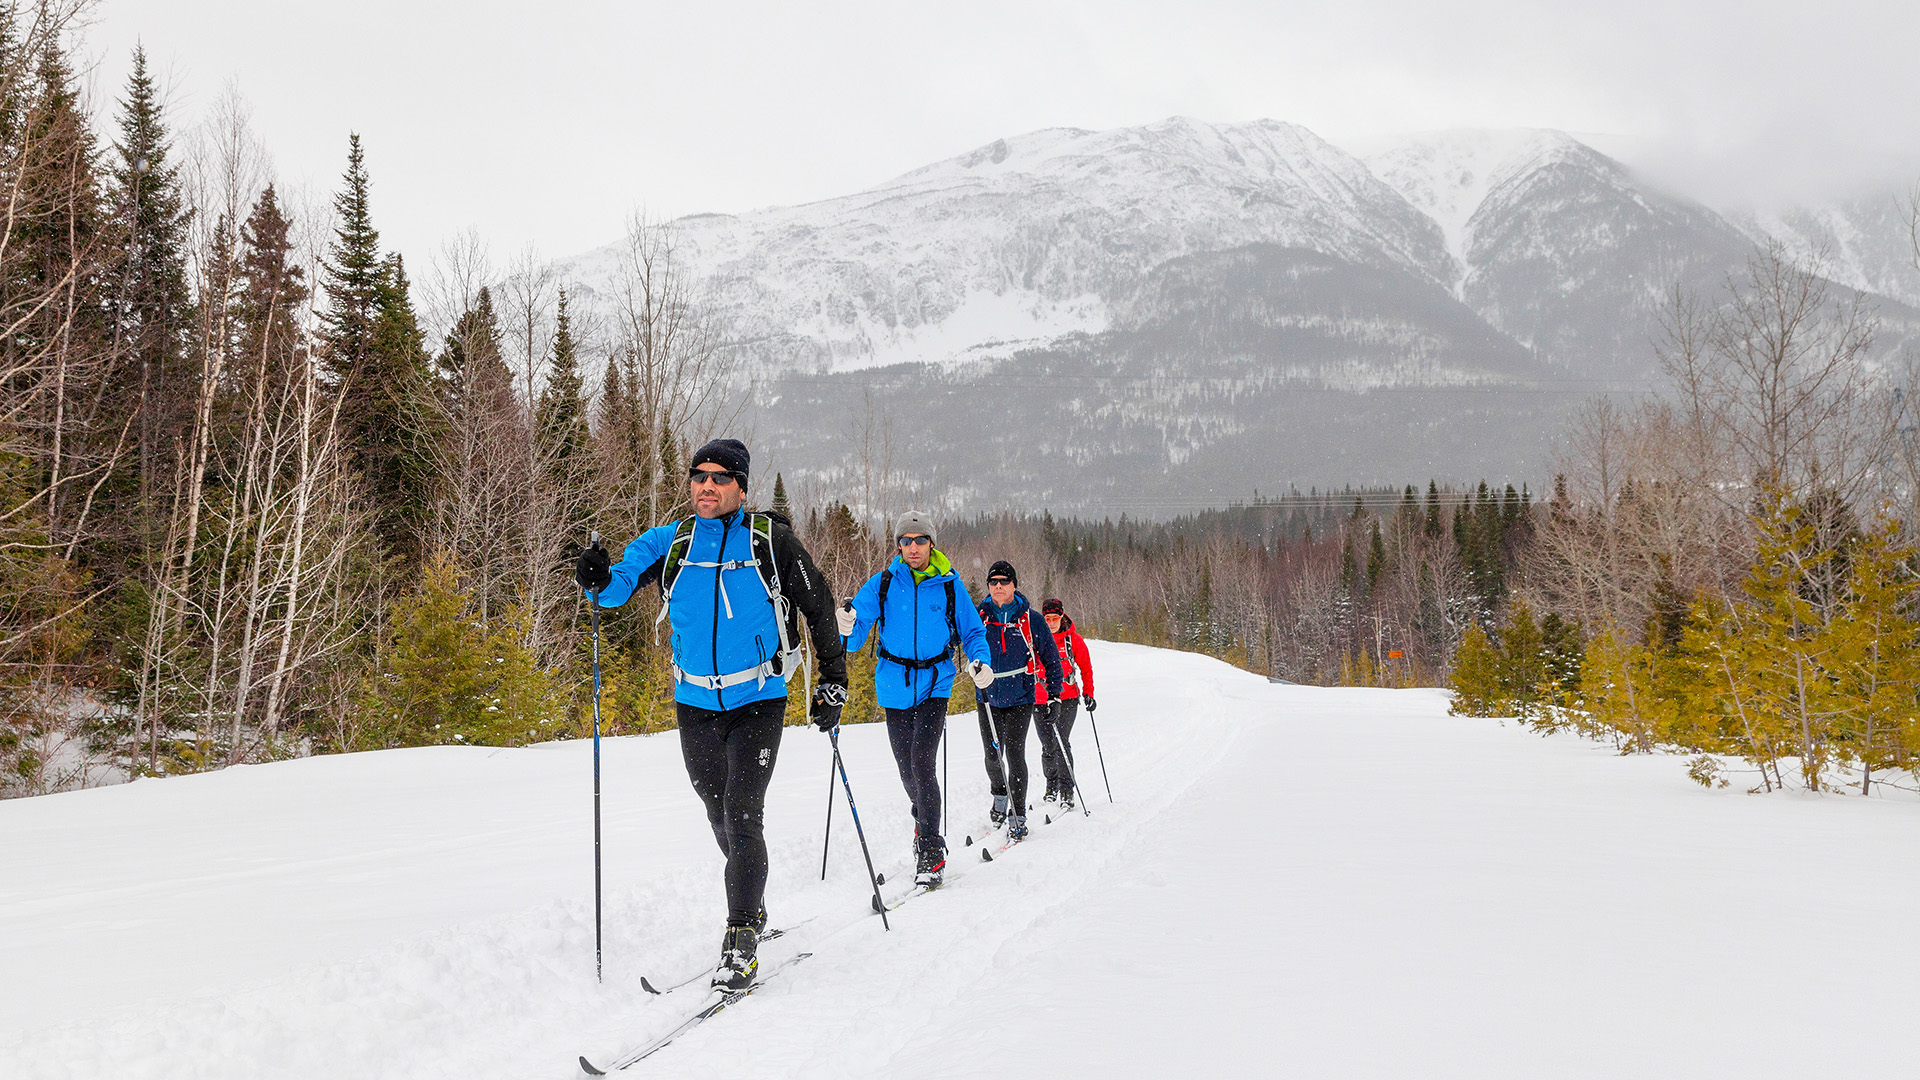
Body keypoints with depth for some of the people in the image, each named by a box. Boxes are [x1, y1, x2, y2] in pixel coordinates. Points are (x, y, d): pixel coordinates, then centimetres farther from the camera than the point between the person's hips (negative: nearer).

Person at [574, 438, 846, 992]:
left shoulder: (772, 541, -5)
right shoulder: (671, 542, 2)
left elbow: (818, 607, 2)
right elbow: (622, 582, -5)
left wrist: (833, 677, 0)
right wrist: (598, 580, -28)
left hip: (758, 701, -4)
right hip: (696, 703, 4)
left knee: (742, 816, -13)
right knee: (719, 816, 15)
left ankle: (741, 941, -6)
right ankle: (753, 908, 37)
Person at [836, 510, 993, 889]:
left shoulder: (950, 587, -1)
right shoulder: (882, 585, 0)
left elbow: (973, 632, 8)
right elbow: (855, 638, -3)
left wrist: (980, 662, -12)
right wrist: (847, 627, -26)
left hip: (935, 685, -2)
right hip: (895, 687, 2)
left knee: (922, 763, -16)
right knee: (906, 768, 11)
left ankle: (931, 851, -12)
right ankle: (923, 819, 41)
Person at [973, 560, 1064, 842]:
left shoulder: (1029, 619, -4)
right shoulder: (978, 617, -1)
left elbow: (1051, 657, 3)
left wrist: (1054, 696, -2)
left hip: (1020, 698, -2)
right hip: (988, 698, 2)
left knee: (1014, 754, -11)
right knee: (993, 756, 9)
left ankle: (1018, 818, -4)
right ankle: (1000, 795, 39)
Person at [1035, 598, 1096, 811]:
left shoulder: (1073, 639, -2)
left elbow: (1086, 668, 8)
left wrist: (1088, 693, 4)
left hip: (1068, 699, -2)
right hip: (1041, 699, 2)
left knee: (1062, 741, -15)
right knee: (1048, 746, 8)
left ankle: (1067, 791, -13)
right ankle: (1052, 785, 28)